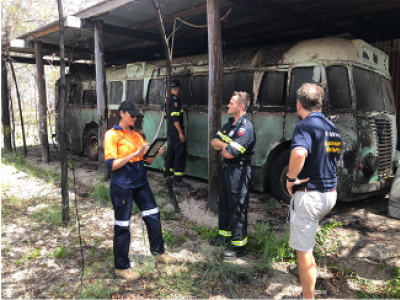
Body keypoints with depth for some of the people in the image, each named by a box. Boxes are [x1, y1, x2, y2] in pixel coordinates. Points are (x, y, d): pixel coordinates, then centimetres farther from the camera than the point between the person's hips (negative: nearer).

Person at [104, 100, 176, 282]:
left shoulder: (136, 135, 11)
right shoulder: (112, 135, -8)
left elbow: (146, 160, 13)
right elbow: (111, 165, -17)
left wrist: (156, 153, -8)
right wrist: (134, 154, -25)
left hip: (140, 183, 7)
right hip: (122, 186, -6)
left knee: (153, 216, 12)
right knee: (122, 226, 3)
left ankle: (159, 253, 32)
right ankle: (121, 267, 19)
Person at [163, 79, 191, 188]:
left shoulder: (169, 99, 16)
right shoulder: (175, 99, -15)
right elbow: (175, 118, -22)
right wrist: (181, 133, -22)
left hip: (170, 130, 10)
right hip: (175, 130, -10)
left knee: (171, 152, 17)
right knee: (181, 153, -8)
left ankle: (167, 176, 26)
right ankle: (177, 180, -7)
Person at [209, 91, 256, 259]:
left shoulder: (245, 128, -20)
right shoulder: (229, 124, 11)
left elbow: (230, 153, -25)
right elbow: (214, 142, 7)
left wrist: (222, 148, -4)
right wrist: (226, 145, -12)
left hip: (239, 171, -10)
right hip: (227, 168, 10)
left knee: (237, 208, -2)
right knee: (224, 203, 20)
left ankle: (239, 245, 9)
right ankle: (225, 234, 37)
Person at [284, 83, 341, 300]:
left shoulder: (305, 125, -16)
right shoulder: (332, 127, 10)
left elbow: (299, 153, -37)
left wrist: (291, 178, -22)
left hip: (309, 195, -9)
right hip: (330, 194, 9)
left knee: (303, 250, 3)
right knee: (307, 235, 34)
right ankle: (312, 270, 44)